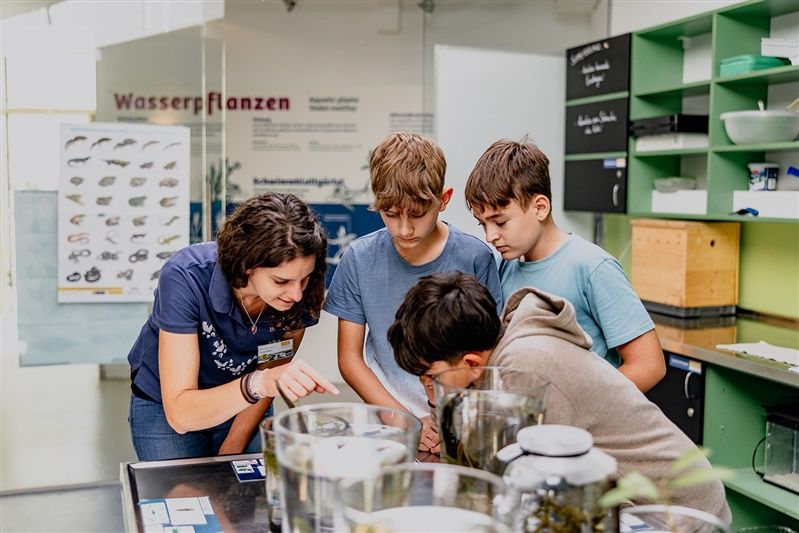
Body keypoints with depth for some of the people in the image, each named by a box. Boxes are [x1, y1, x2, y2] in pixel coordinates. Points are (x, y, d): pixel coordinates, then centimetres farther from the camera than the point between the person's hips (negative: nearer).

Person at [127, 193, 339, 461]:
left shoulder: (301, 291, -24)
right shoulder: (185, 278, -35)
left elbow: (274, 376, -6)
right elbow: (179, 413, -37)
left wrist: (232, 449, -4)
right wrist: (258, 384, -50)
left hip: (246, 410, 3)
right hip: (165, 410, -2)